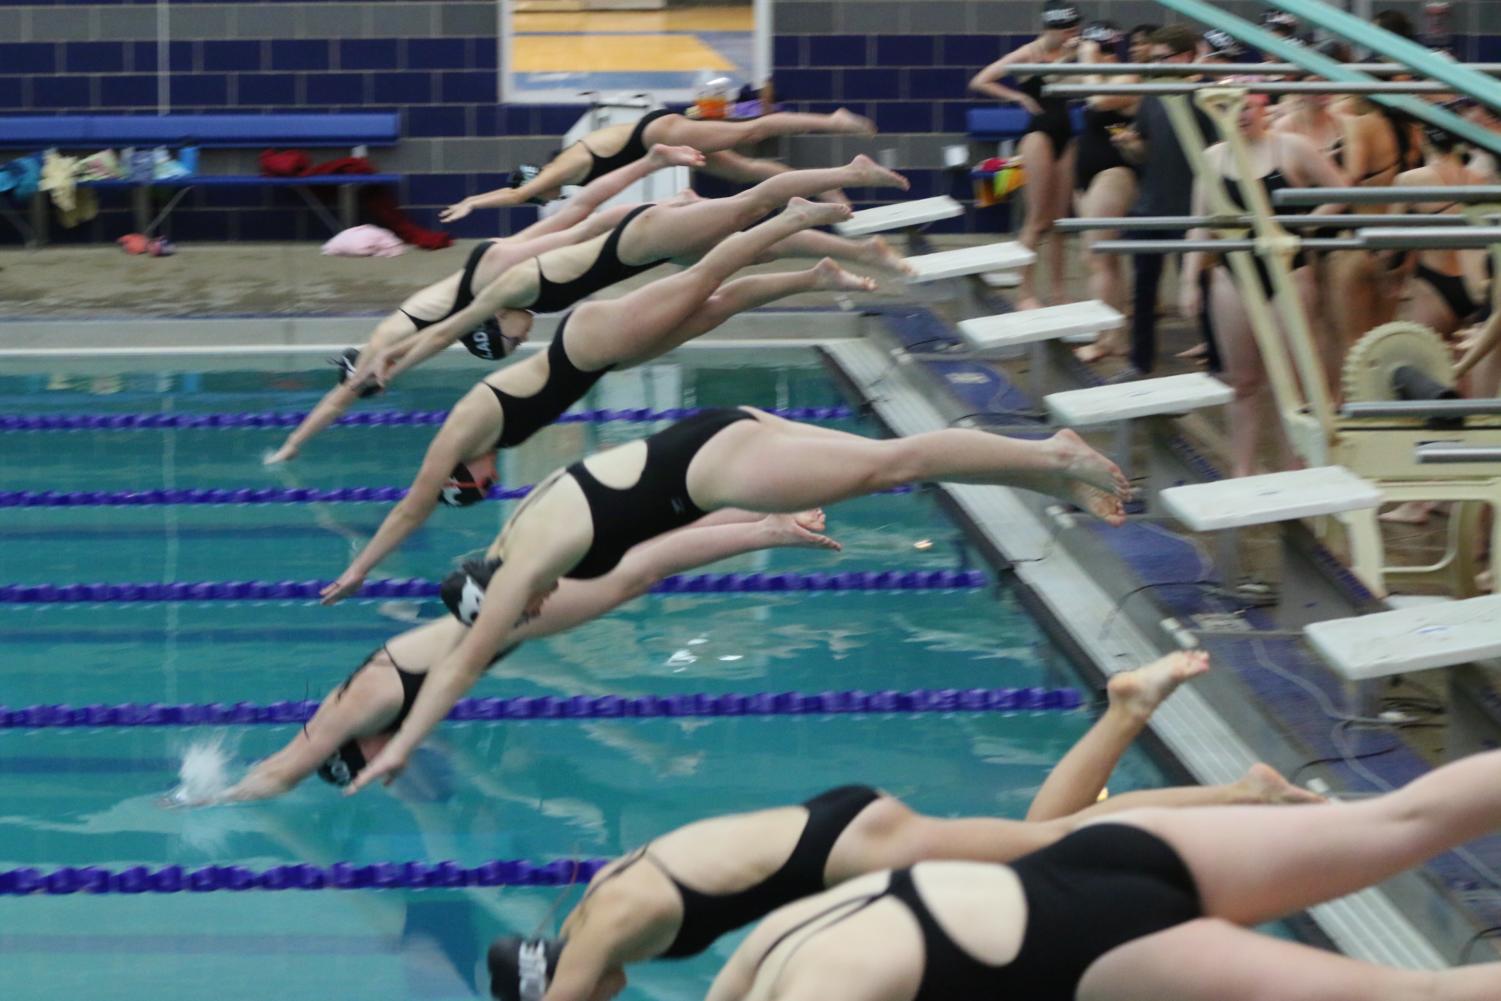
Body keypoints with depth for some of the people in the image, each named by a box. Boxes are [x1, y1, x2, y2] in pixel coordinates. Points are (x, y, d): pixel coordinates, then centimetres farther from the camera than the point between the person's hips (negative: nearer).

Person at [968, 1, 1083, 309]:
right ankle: (1026, 292, 0)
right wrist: (1018, 97, -10)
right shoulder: (1029, 54, -7)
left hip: (1065, 135, 6)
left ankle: (1058, 292, 12)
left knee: (1059, 219, 8)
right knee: (1038, 220, -5)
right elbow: (980, 82, -9)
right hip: (1039, 133, -6)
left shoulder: (1070, 53, 9)